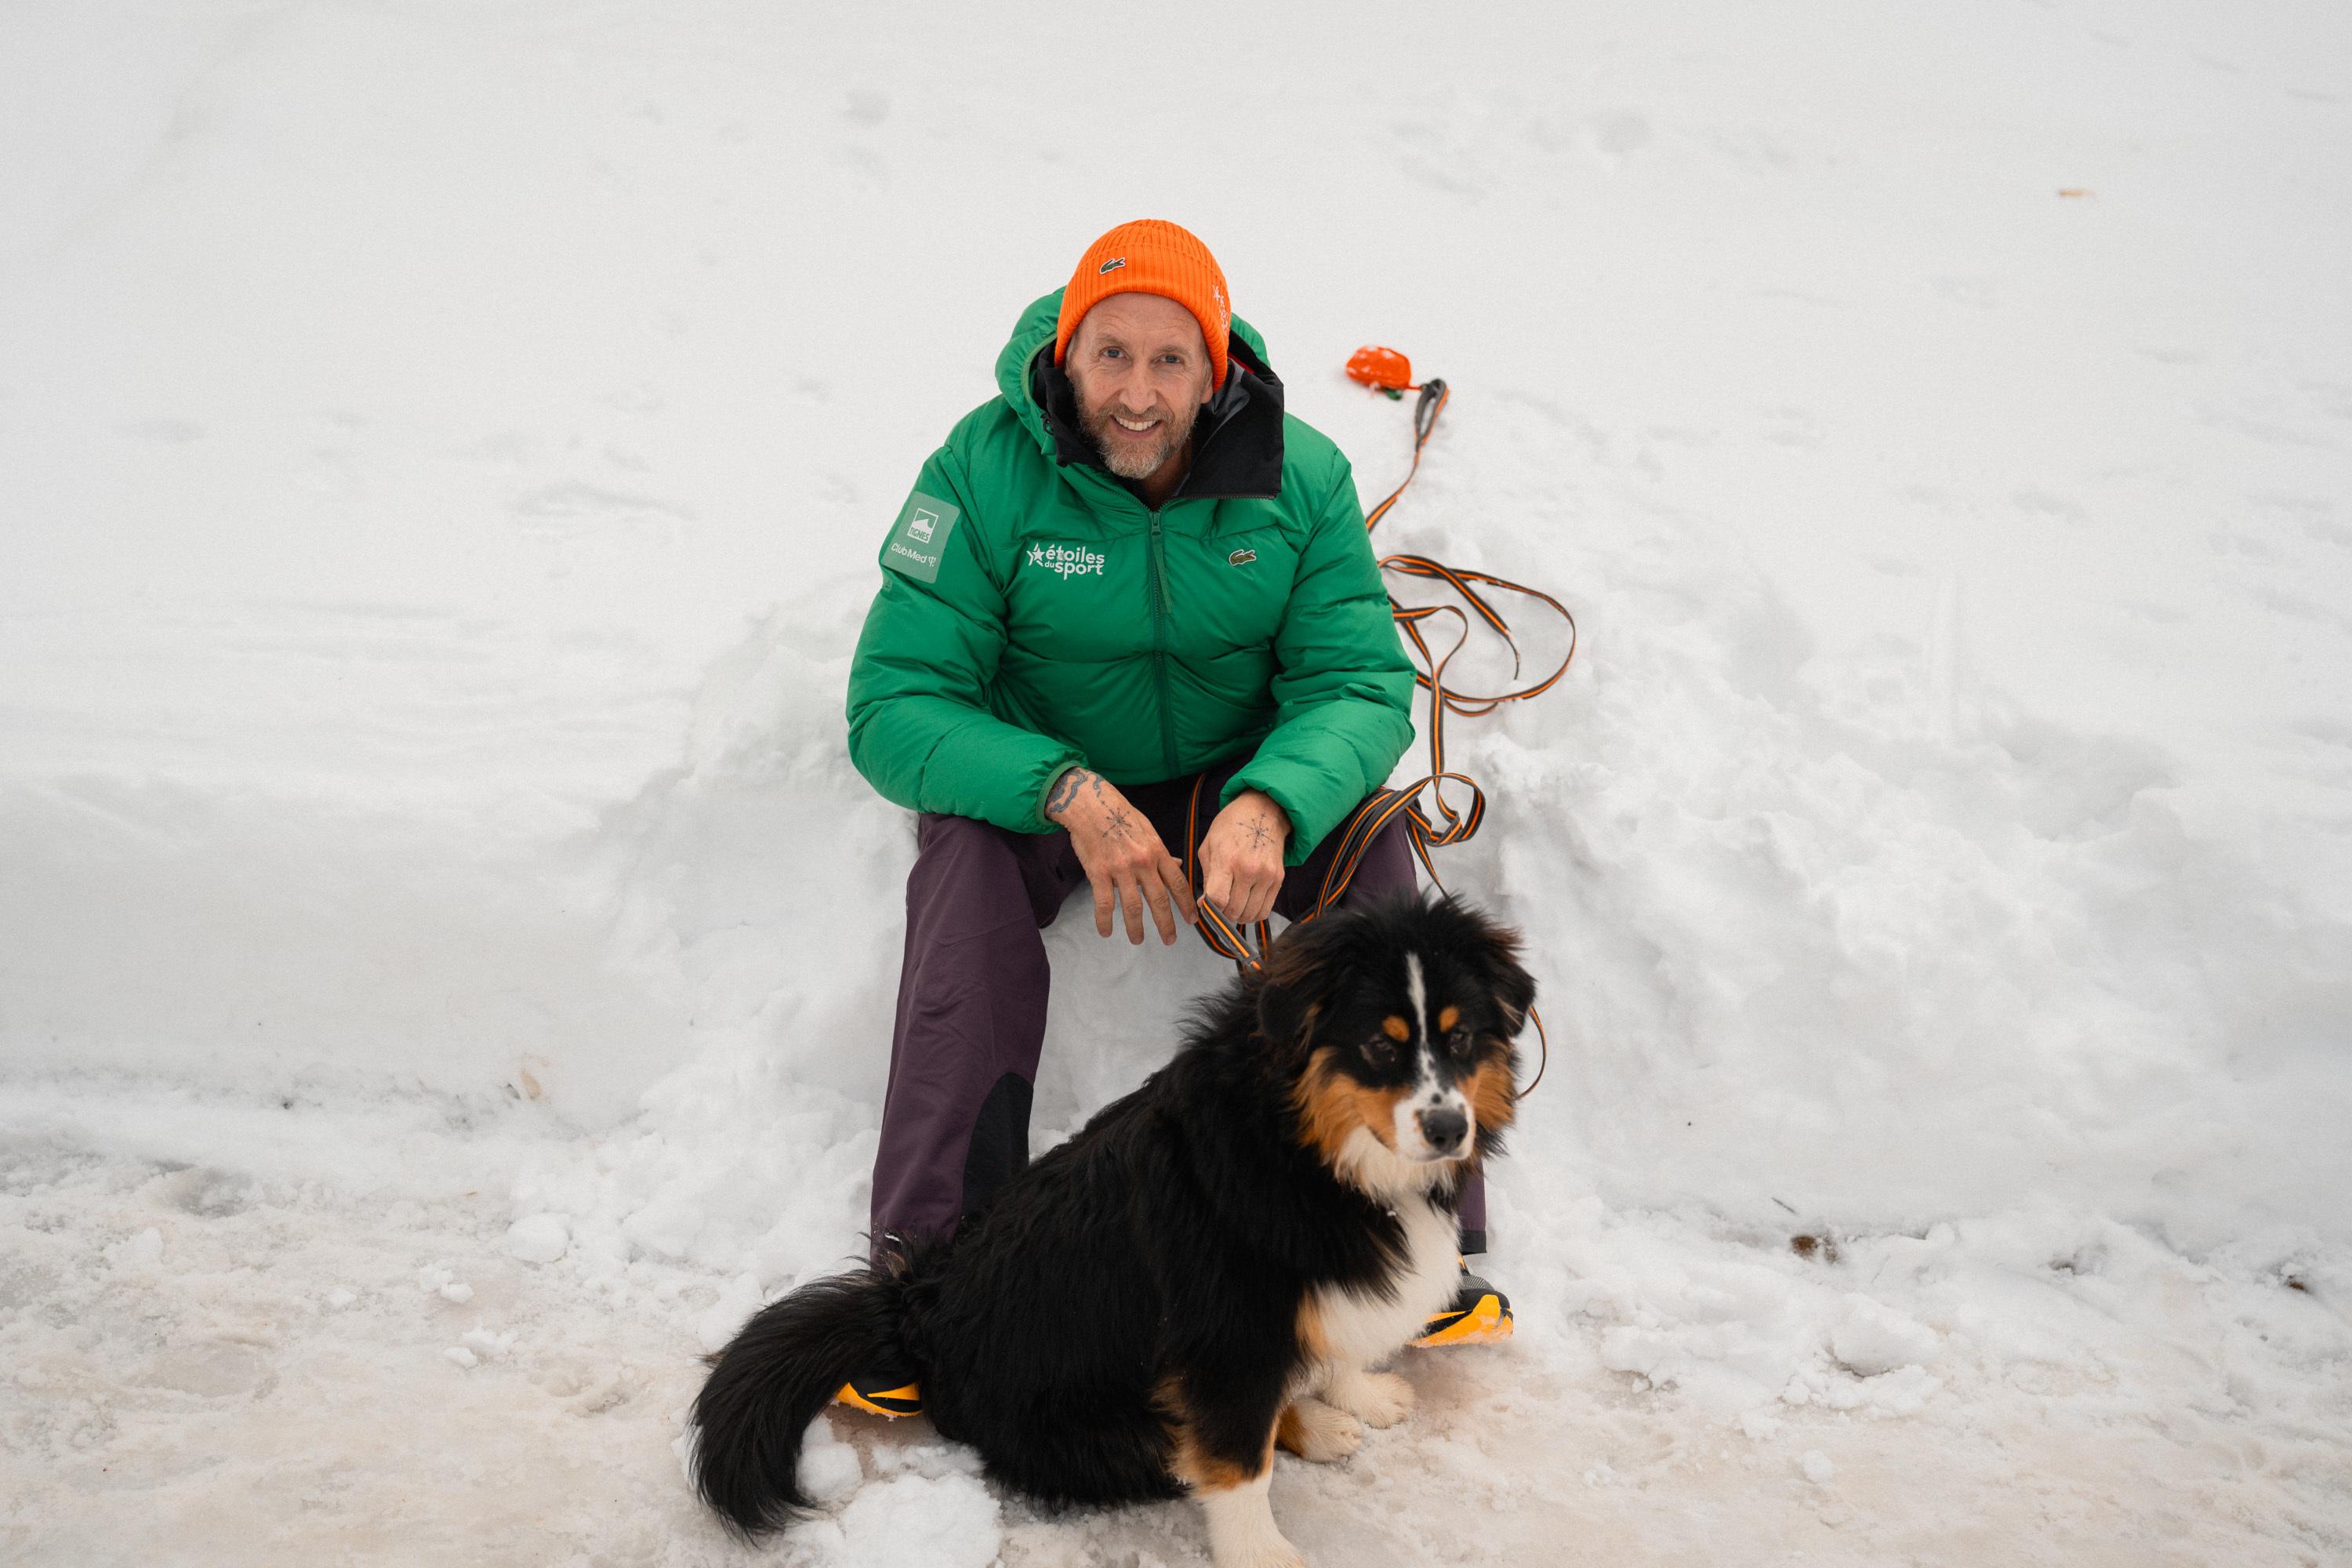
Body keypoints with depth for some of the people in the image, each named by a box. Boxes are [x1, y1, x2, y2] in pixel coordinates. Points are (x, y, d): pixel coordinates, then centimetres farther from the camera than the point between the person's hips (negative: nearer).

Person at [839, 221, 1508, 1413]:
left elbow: (1360, 681, -16)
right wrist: (1065, 790, -38)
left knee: (1369, 837, -26)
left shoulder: (1299, 475, -13)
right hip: (1035, 785, -1)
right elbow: (893, 708, -21)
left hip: (1236, 776, 2)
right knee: (967, 857, -33)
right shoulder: (987, 470, -20)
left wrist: (1273, 803, -38)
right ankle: (926, 1262, -27)